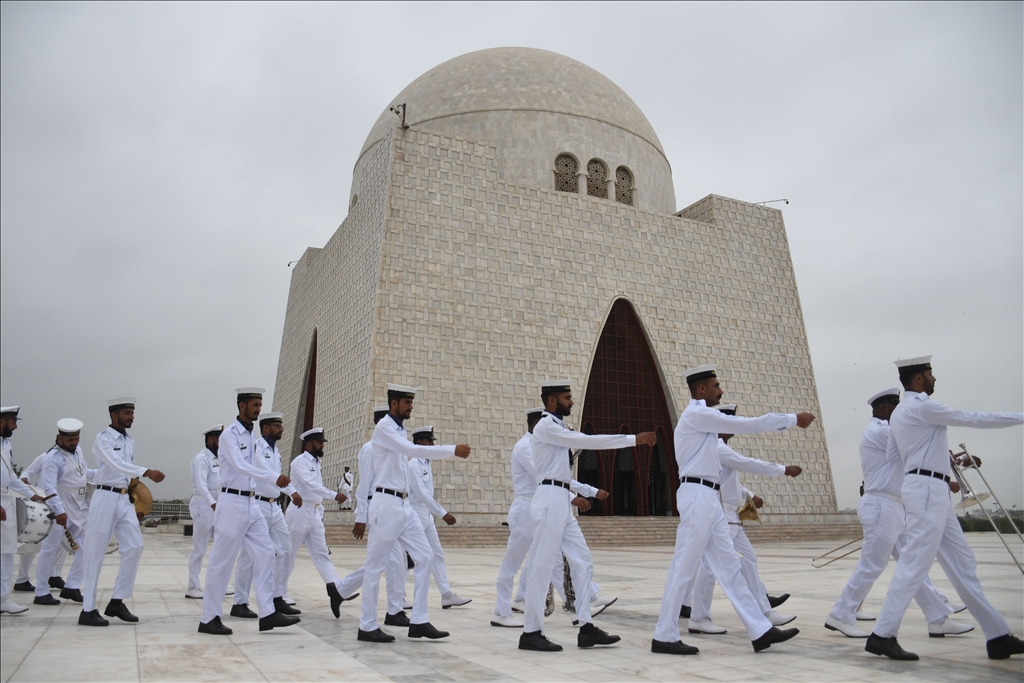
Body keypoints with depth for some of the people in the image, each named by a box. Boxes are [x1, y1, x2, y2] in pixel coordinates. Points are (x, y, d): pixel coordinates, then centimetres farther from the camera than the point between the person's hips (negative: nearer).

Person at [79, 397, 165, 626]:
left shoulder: (130, 442, 12)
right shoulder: (103, 439, -10)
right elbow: (117, 464, -25)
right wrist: (147, 472, -38)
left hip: (125, 499, 7)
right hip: (105, 498, -7)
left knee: (135, 547, -2)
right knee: (95, 554, 0)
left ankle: (117, 601, 9)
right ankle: (88, 610, 9)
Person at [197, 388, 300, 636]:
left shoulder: (252, 435, 12)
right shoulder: (230, 434, -12)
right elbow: (240, 465, -26)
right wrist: (274, 478, -35)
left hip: (251, 503, 8)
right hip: (233, 503, -8)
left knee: (265, 553, 3)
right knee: (222, 561, 2)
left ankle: (267, 614, 7)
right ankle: (209, 619, 15)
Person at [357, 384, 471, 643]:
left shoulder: (400, 429, 16)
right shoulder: (384, 427, -11)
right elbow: (412, 450, -24)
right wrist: (453, 450, -25)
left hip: (403, 505, 9)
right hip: (386, 503, -8)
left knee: (424, 557, 4)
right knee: (376, 565, 2)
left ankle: (419, 621, 10)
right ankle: (367, 626, 14)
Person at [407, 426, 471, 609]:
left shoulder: (426, 464, 12)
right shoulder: (414, 465, -16)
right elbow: (421, 494, -22)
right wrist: (443, 513, -24)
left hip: (427, 515, 9)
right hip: (415, 514, -9)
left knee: (437, 554, 7)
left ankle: (447, 595, 9)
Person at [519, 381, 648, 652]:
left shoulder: (556, 428, 20)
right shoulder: (546, 427, -10)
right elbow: (587, 441, -16)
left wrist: (571, 495, 18)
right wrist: (633, 439, -15)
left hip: (561, 502, 10)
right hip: (550, 500, -10)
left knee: (582, 561, 8)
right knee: (541, 566, -4)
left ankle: (586, 628, 13)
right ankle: (531, 632, 5)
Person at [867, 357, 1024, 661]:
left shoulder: (898, 413, 18)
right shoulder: (921, 406, -11)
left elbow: (891, 455, 20)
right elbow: (973, 419, -9)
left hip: (933, 491, 10)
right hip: (928, 488, -10)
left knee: (962, 564, 11)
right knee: (914, 563, -10)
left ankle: (998, 635, 18)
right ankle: (882, 635, -8)